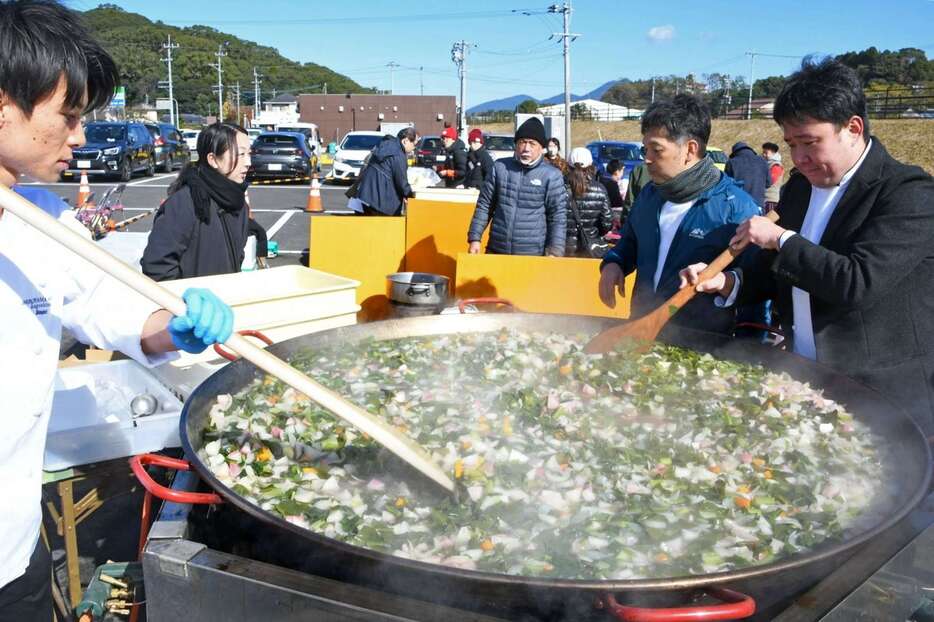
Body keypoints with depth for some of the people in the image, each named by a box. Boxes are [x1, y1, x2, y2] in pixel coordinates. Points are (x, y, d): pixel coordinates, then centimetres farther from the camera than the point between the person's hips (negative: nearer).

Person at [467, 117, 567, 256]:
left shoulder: (551, 175, -4)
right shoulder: (500, 167, 5)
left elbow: (558, 216, -3)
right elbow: (484, 205, 10)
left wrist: (554, 252, -10)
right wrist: (475, 238, 5)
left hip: (532, 254, -3)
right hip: (496, 250, 3)